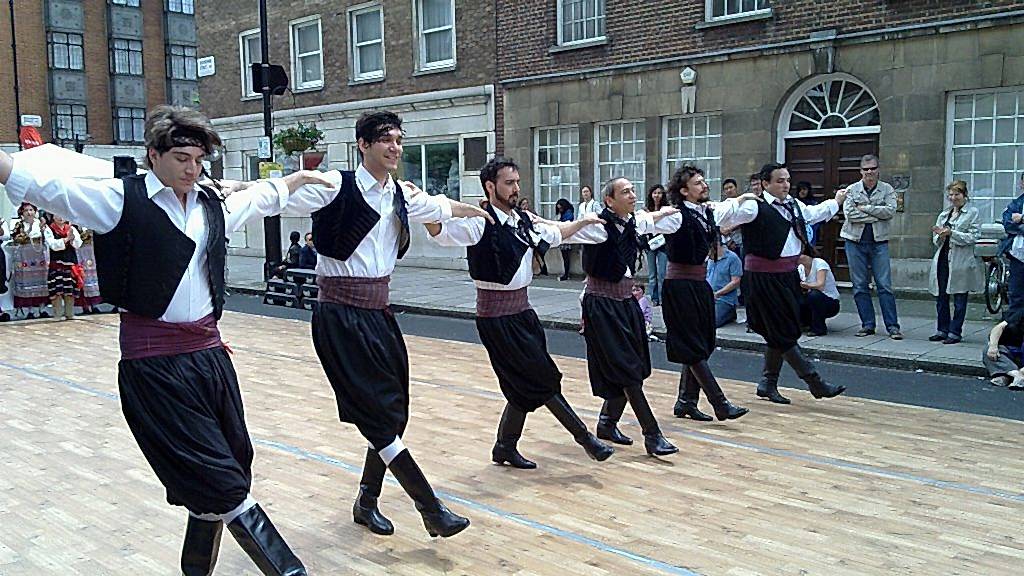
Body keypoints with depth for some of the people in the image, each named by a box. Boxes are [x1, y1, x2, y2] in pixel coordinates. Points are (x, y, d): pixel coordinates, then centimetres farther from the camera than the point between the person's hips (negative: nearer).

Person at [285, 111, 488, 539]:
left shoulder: (402, 195, 10)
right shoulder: (337, 186, -10)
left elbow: (443, 207, 28)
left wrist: (485, 213, 43)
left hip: (379, 313, 8)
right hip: (341, 315, -7)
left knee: (392, 413, 11)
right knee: (381, 413, -6)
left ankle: (367, 501, 30)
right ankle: (432, 510, 1)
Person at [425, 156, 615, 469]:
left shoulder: (524, 221, 8)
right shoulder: (480, 222, -15)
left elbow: (554, 234, 28)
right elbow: (440, 231, -31)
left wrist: (583, 221, 33)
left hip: (522, 310, 8)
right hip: (496, 316, -8)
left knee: (526, 386, 11)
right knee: (540, 380, -1)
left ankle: (506, 447, 27)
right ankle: (584, 437, 12)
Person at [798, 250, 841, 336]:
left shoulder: (820, 263, -17)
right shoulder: (800, 268, 2)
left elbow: (820, 285, -31)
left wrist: (806, 285, -49)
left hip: (831, 302, -6)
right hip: (815, 300, 6)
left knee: (814, 294, -37)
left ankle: (819, 328, -19)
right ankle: (810, 323, 5)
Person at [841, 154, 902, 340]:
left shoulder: (887, 190, 5)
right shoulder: (851, 190, 4)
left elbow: (891, 211, -11)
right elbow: (849, 213, -10)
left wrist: (865, 208, -11)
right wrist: (877, 214, -9)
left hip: (879, 242, -1)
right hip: (855, 241, 1)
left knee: (884, 285, -3)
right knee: (860, 286, 4)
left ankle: (893, 326, 0)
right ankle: (867, 325, 12)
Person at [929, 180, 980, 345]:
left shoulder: (972, 212, 0)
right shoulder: (944, 214, 17)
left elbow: (974, 237, -9)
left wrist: (952, 233, -18)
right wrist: (940, 234, -6)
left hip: (960, 262, -5)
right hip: (942, 259, 5)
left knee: (959, 299, 1)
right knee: (941, 296, 7)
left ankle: (955, 332, 7)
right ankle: (942, 330, 17)